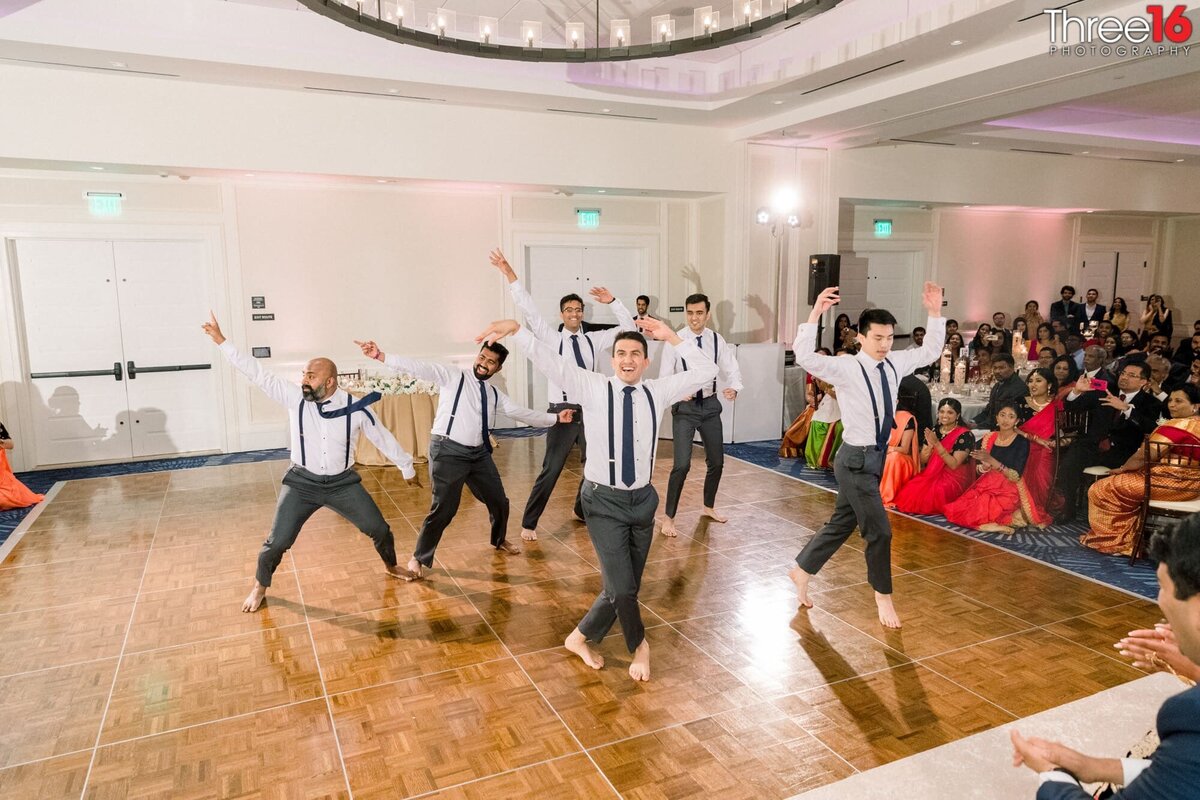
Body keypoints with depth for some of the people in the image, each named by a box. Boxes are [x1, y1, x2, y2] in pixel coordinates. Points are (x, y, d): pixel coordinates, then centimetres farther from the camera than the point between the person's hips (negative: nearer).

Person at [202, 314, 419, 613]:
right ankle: (260, 587, 31)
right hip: (302, 483, 0)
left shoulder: (355, 408, -13)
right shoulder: (296, 398, -13)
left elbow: (384, 438, -2)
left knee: (379, 529, 6)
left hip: (343, 483, 0)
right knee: (277, 542, 1)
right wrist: (221, 341, -17)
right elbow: (257, 373, -14)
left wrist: (407, 467, 7)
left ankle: (391, 567, 37)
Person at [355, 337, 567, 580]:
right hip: (448, 451, -6)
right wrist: (381, 356, -28)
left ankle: (500, 540, 47)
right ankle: (418, 559, 13)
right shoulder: (452, 376, -4)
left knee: (499, 501, 16)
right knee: (444, 508, -8)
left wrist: (556, 418, 11)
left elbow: (523, 413, 15)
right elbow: (420, 368, -16)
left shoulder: (495, 394, 13)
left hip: (479, 453, 6)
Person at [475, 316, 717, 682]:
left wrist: (672, 337, -7)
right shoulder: (593, 388, -8)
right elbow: (550, 362, -17)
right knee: (622, 587, -9)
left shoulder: (657, 391, 1)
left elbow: (706, 371, 0)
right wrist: (516, 328, -30)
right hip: (605, 501, -4)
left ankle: (581, 638, 37)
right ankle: (638, 646, 23)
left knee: (626, 588, 13)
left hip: (642, 499, 4)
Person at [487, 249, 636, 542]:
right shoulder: (552, 339, -2)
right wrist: (509, 274, -16)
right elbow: (528, 309, -10)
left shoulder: (593, 340, 7)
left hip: (589, 411, 5)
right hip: (561, 411, -4)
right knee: (551, 470, -5)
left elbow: (629, 328, 9)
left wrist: (612, 301, -1)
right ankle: (528, 524, 8)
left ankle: (582, 510, 40)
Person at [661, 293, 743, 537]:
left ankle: (708, 507, 39)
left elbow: (731, 370, -3)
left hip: (711, 404, 4)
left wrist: (734, 388, -24)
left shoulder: (717, 340, -4)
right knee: (682, 464, -11)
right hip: (685, 407, -4)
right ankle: (668, 518, 4)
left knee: (716, 461, 15)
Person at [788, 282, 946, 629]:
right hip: (856, 459, -8)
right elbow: (804, 357, -33)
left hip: (876, 457, 8)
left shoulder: (894, 364, 2)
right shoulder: (846, 368, -18)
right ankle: (883, 597, 20)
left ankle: (801, 571, 36)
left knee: (841, 524, 18)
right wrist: (815, 313, -40)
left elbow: (930, 351, 16)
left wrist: (934, 312, 4)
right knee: (879, 531, -2)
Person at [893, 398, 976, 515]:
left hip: (955, 479, -5)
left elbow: (954, 464, -18)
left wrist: (937, 444, -24)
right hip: (933, 474, 5)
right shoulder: (934, 431, 7)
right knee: (912, 488, -23)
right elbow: (922, 461, 6)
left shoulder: (965, 435, -9)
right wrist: (930, 445, -14)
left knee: (933, 491, -32)